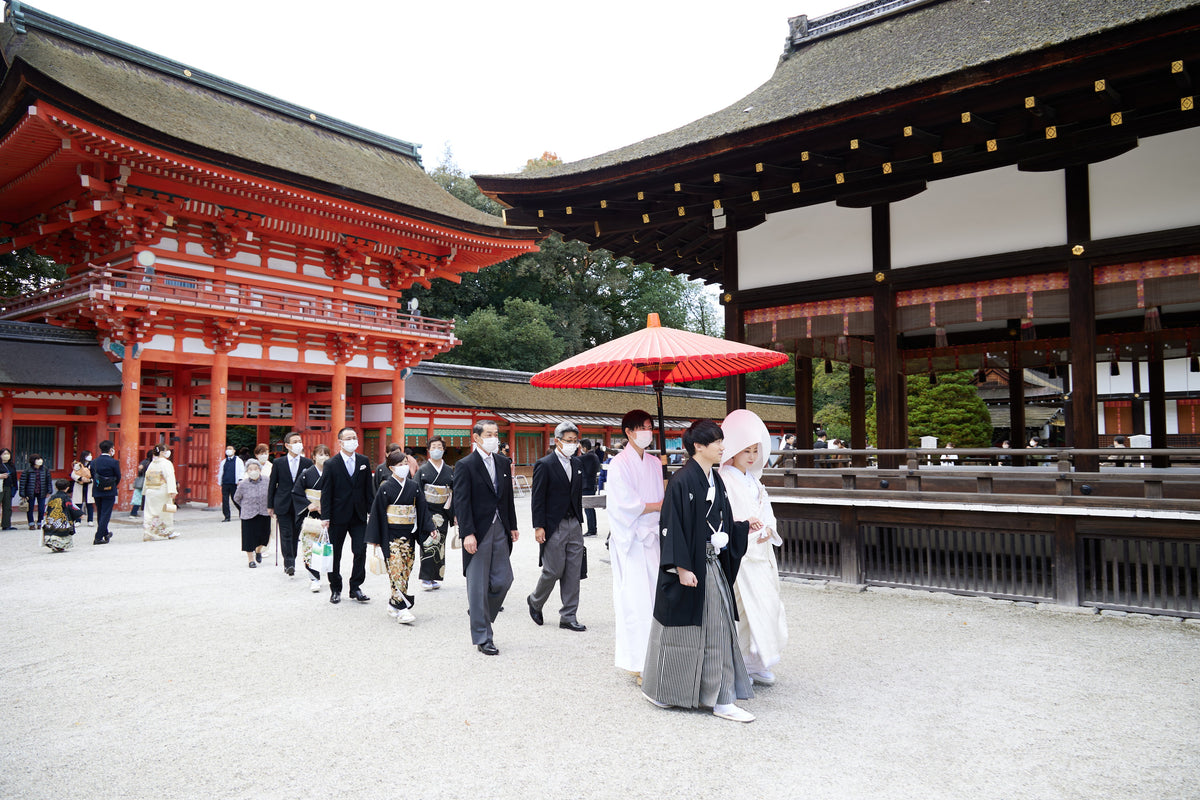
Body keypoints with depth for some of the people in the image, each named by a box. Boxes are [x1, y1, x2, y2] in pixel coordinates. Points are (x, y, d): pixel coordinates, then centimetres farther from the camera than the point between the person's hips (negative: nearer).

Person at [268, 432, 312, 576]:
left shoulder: (307, 463, 3)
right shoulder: (278, 463, 2)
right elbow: (272, 485, 6)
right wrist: (270, 506, 4)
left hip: (300, 505, 1)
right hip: (283, 504, -1)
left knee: (295, 535, 7)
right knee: (286, 534, -6)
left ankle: (290, 563, 18)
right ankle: (289, 564, -7)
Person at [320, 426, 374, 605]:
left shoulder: (364, 461, 5)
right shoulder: (331, 464, -5)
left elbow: (369, 488, 9)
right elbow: (326, 492, -6)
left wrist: (372, 510, 5)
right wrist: (325, 517, -10)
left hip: (359, 515, 2)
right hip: (338, 516, -2)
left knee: (360, 551, -2)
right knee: (335, 554, 8)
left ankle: (355, 587, 11)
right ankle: (335, 589, 22)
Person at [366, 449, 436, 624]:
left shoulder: (414, 486, 6)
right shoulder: (385, 488, -5)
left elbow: (422, 509, 9)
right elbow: (378, 513, -3)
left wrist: (430, 529, 0)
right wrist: (375, 538, -4)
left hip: (409, 534, 5)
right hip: (391, 535, -5)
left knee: (406, 570, 8)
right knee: (397, 570, -10)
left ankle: (394, 603, 21)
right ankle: (402, 608, -10)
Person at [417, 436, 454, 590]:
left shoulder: (449, 471, 11)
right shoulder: (422, 470, 3)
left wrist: (455, 514, 6)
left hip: (443, 512, 3)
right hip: (426, 512, -3)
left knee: (439, 545, 5)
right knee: (429, 543, -11)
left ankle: (435, 578, 13)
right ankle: (426, 578, -6)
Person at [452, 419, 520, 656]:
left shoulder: (503, 463, 10)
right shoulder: (465, 465, -8)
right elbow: (461, 502, -12)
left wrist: (512, 526, 12)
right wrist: (467, 534, -18)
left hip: (500, 529, 6)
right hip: (478, 532, -6)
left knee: (503, 579, 6)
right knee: (478, 585, 2)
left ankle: (480, 614, 31)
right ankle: (482, 638, 12)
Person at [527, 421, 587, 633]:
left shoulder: (577, 463, 11)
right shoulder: (544, 465, -9)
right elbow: (537, 498, -10)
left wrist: (579, 520, 15)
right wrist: (538, 527, -14)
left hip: (574, 524, 6)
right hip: (554, 526, -6)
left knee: (573, 572, 6)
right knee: (554, 570, -1)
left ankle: (568, 617, 14)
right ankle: (535, 601, 27)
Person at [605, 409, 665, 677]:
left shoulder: (655, 463, 12)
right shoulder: (619, 463, -9)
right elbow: (626, 504, -14)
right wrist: (658, 506, -6)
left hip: (651, 536, 6)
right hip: (629, 538, -6)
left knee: (653, 593, 5)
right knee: (633, 597, -7)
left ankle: (650, 652, 15)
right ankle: (633, 658, -1)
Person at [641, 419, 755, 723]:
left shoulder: (715, 480, 10)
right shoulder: (681, 481, -16)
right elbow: (674, 526, -18)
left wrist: (744, 528, 3)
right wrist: (682, 568, -20)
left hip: (712, 566, 8)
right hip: (690, 566, -8)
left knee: (717, 630, 11)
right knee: (678, 629, 3)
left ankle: (721, 700, 21)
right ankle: (657, 690, 21)